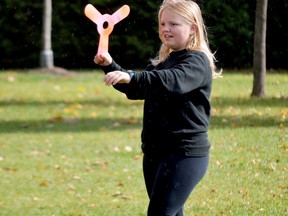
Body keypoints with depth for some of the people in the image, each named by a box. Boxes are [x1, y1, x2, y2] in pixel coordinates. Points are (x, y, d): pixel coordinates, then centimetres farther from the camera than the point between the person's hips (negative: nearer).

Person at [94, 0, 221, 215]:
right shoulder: (162, 62, 16)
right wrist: (111, 67, 7)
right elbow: (135, 90, 25)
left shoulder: (197, 61, -11)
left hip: (184, 153, -9)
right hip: (156, 151, 9)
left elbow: (174, 80, -31)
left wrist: (132, 77, -44)